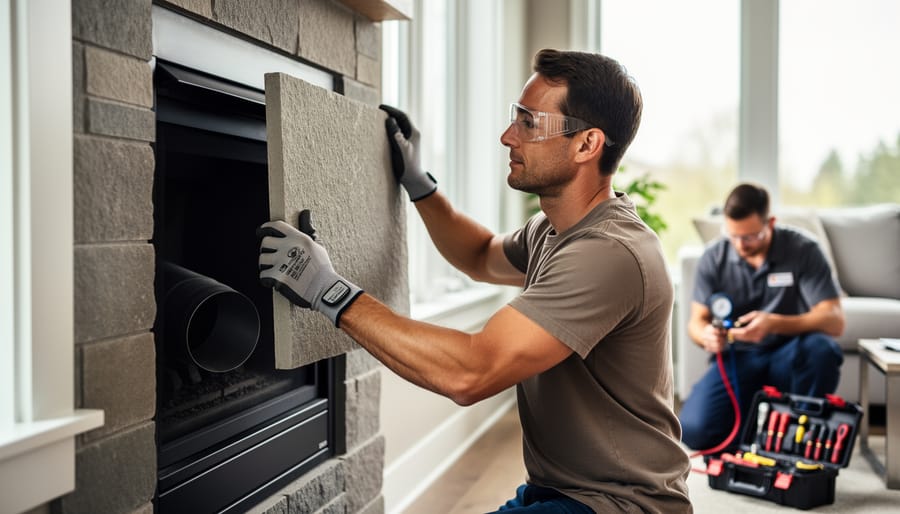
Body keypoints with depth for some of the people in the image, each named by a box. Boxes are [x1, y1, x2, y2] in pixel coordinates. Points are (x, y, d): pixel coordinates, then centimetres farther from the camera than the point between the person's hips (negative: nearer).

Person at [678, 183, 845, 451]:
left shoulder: (803, 250, -10)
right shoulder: (713, 258, -4)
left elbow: (834, 321, -18)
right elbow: (697, 321, 1)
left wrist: (773, 324, -35)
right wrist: (705, 335, -25)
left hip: (788, 357, -1)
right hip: (737, 358, 1)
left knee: (822, 349, -36)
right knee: (694, 430, -23)